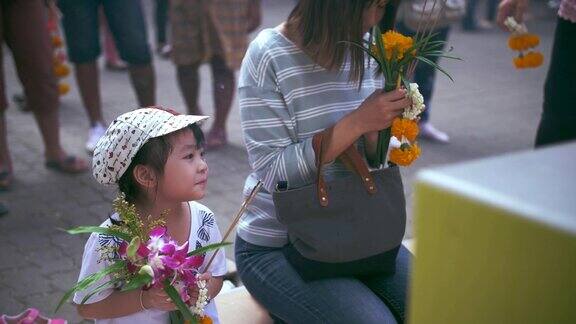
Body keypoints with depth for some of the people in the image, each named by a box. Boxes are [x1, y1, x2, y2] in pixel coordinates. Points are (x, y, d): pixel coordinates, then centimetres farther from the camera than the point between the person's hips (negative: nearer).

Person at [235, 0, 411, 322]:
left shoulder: (366, 51, -1)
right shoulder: (269, 56, -16)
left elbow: (370, 160, 6)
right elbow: (273, 172, -20)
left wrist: (376, 126, -17)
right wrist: (357, 122, -26)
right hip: (275, 247, -5)